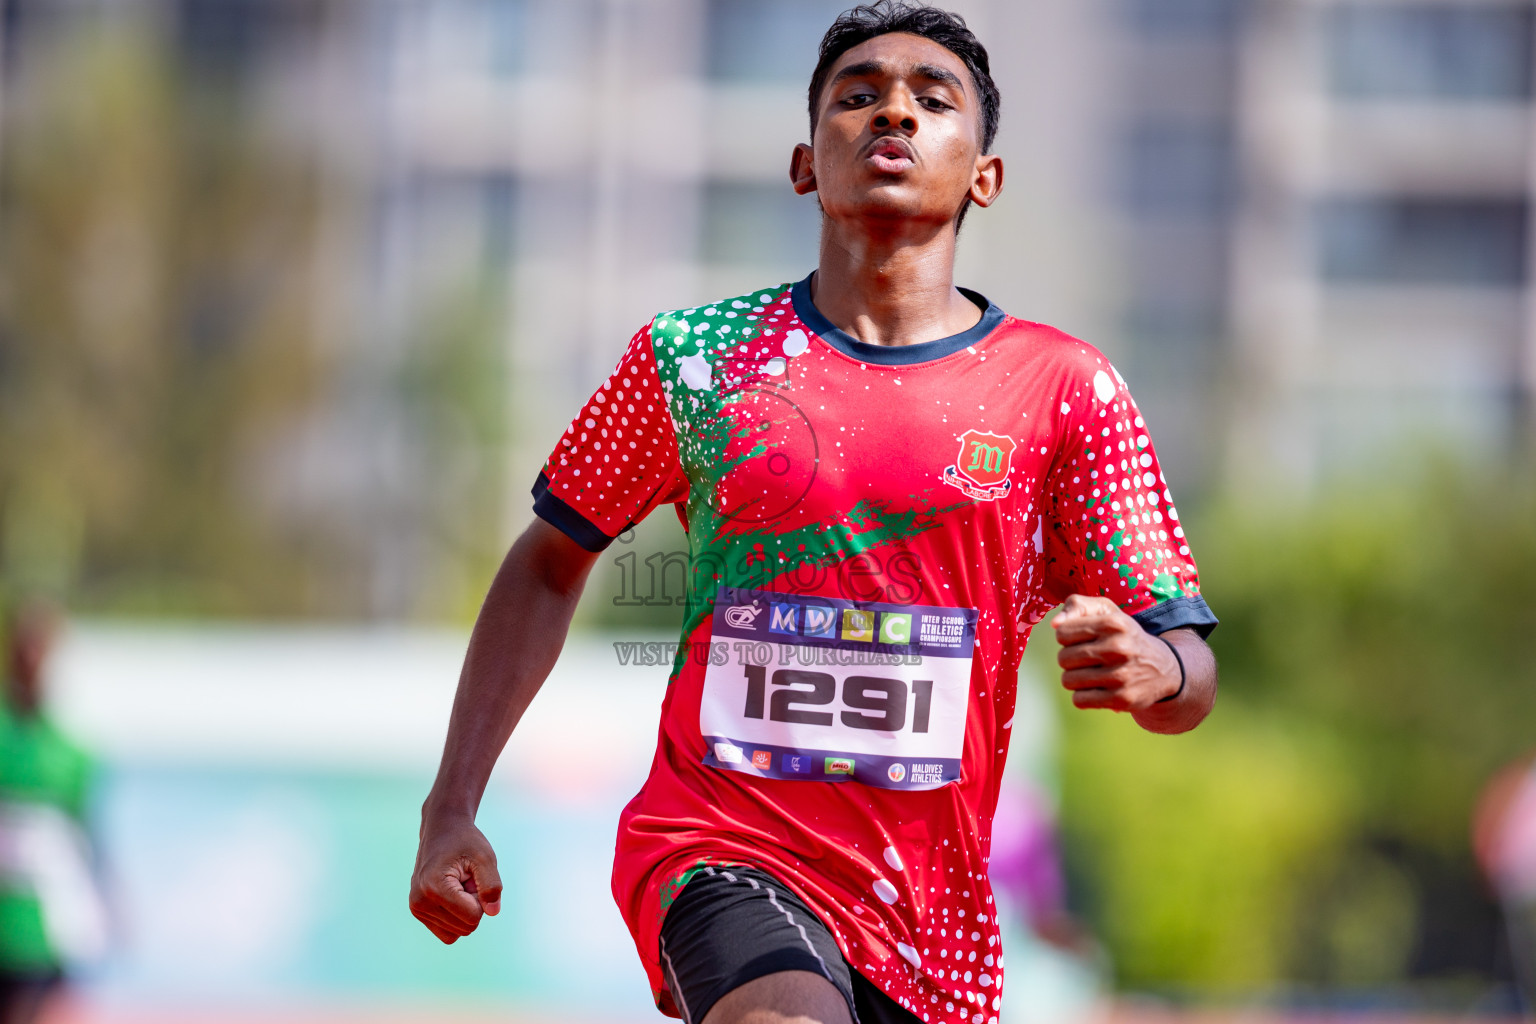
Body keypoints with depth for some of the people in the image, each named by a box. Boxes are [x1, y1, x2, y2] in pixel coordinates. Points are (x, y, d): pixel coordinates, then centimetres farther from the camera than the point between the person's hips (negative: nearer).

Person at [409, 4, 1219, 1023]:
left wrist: (1151, 668, -22)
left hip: (933, 910, 3)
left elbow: (1191, 674, 3)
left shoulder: (1064, 388, 3)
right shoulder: (693, 356, 3)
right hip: (721, 852, -3)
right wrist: (451, 813, 7)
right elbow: (549, 565, 15)